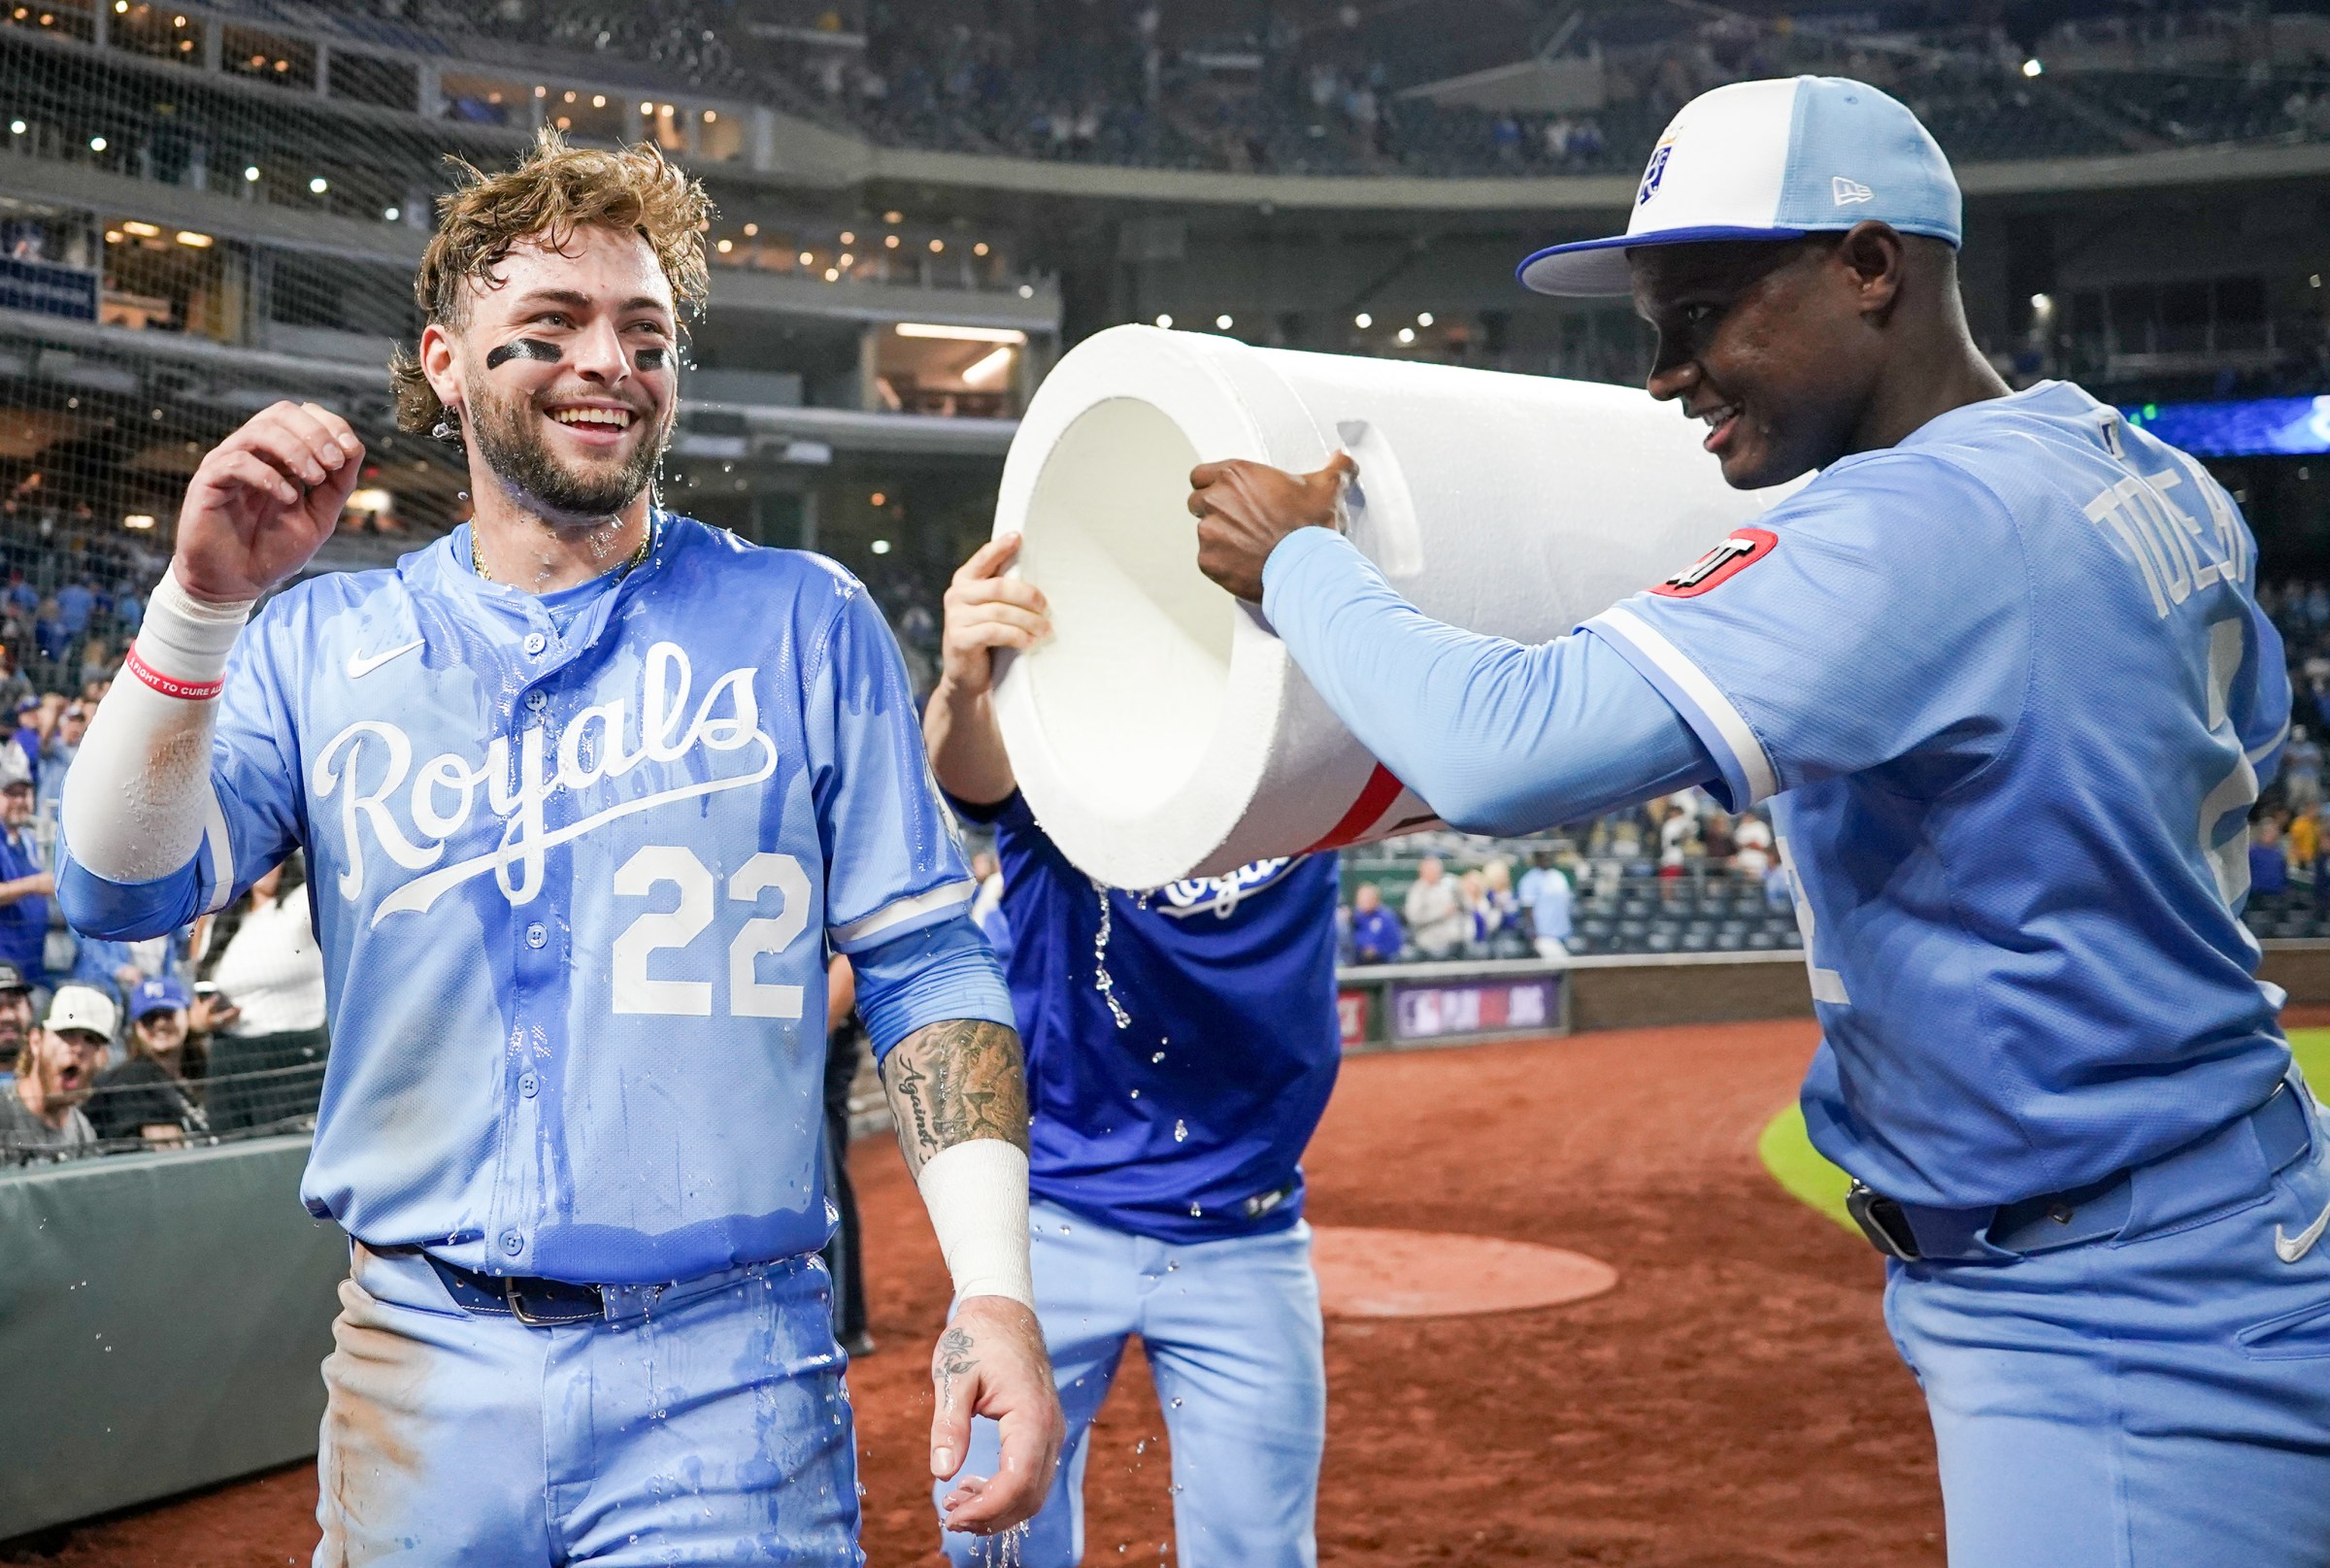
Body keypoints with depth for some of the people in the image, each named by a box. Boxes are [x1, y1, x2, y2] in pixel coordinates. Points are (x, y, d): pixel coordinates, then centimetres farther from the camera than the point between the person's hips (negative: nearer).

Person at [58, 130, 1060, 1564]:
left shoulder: (805, 624, 2)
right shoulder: (325, 644, 6)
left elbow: (923, 963, 0)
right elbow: (125, 891, -5)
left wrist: (996, 1290, -10)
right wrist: (204, 601, -19)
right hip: (419, 1363, 2)